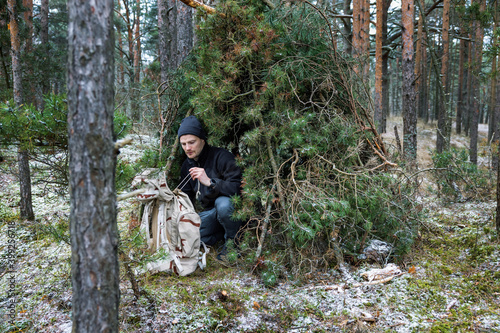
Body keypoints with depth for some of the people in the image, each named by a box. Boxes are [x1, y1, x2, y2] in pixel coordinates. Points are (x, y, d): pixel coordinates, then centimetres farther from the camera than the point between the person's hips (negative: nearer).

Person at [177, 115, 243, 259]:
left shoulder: (221, 157, -19)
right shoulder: (187, 166, 5)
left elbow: (238, 187, -27)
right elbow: (186, 197, 15)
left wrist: (210, 182, -36)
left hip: (231, 207, -7)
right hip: (210, 211, 7)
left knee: (223, 203, -41)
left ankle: (232, 241, -13)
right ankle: (223, 232, 8)